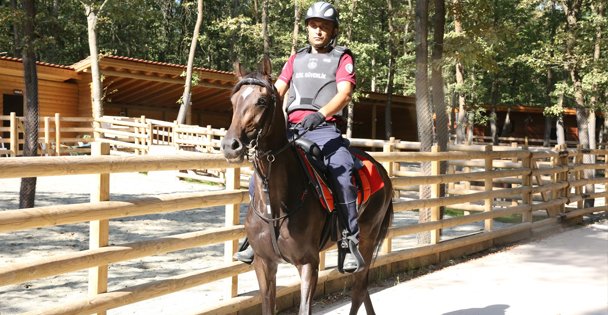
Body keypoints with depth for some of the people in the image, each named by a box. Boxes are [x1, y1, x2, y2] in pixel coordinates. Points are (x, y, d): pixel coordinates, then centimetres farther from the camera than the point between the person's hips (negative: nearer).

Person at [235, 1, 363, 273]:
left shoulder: (342, 58, 8)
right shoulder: (296, 59, 22)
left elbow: (344, 94, -9)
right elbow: (276, 91, 13)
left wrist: (321, 114, -27)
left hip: (324, 129, -5)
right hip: (291, 129, 5)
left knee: (342, 172, -31)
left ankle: (353, 242, -23)